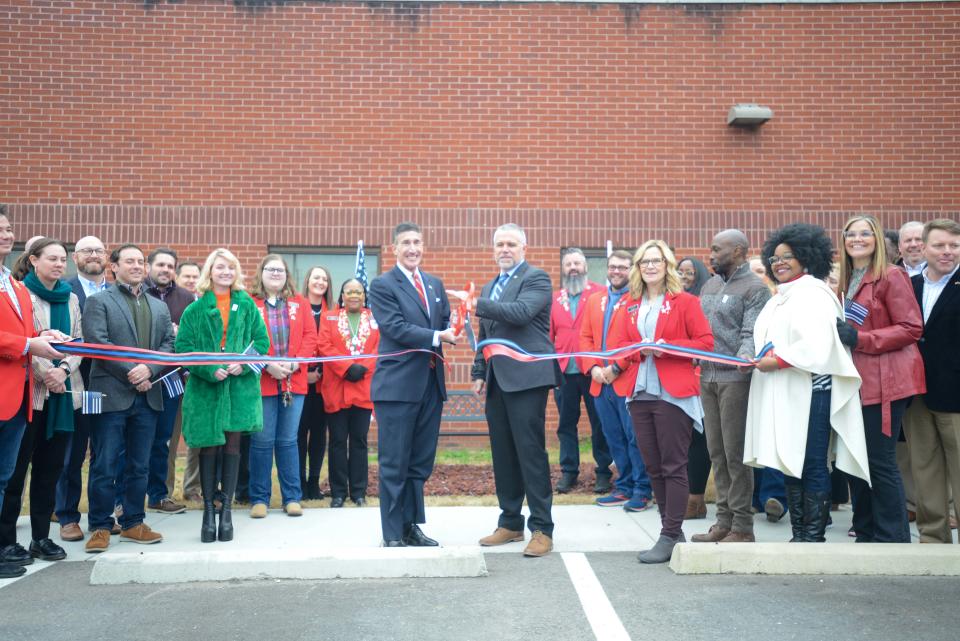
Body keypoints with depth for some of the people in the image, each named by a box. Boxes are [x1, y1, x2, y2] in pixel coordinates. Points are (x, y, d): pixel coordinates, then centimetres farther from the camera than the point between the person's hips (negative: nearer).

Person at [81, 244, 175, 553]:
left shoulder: (159, 307, 18)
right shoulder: (98, 301, 3)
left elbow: (169, 344, 8)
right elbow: (98, 343, -10)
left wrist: (149, 369, -10)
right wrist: (130, 373, -14)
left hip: (148, 396, 5)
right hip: (112, 394, -4)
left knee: (139, 466, 10)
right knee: (104, 466, 0)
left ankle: (133, 523, 19)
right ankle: (100, 527, 9)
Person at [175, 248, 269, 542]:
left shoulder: (247, 305, 8)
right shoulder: (196, 309, 4)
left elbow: (262, 341, 6)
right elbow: (183, 346, -2)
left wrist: (243, 364, -11)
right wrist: (210, 370, -15)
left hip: (240, 385, 1)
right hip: (205, 386, -1)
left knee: (232, 446, 2)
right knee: (209, 448, 3)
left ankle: (226, 510, 10)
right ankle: (208, 511, 12)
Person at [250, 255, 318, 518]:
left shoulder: (299, 303, 11)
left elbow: (310, 336, 5)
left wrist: (296, 362, -10)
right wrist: (267, 365, -15)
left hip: (294, 381, 2)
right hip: (261, 382, -2)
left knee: (288, 440, 8)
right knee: (262, 441, 3)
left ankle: (292, 497, 15)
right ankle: (259, 498, 14)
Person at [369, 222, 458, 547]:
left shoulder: (435, 284, 16)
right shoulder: (382, 285, -4)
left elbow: (446, 323, 15)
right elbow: (396, 328, -14)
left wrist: (452, 331, -7)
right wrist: (437, 337, -18)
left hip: (431, 383, 6)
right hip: (398, 384, -6)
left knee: (420, 462, 13)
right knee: (394, 464, 1)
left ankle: (411, 526, 25)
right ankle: (392, 535, 11)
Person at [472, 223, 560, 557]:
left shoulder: (536, 278, -3)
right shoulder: (490, 287, 21)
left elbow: (520, 312, -21)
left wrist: (476, 303, -18)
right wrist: (479, 373, 14)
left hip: (526, 377, -8)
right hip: (497, 380, 8)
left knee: (531, 451, -6)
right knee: (503, 454, 10)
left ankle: (542, 529, 2)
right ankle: (510, 523, 20)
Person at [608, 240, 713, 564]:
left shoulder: (685, 302, 1)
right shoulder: (630, 305, 15)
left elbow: (706, 342, -5)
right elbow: (617, 344, 10)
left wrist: (667, 346, -16)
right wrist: (639, 349, -10)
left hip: (673, 393, -5)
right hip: (639, 393, 5)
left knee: (674, 467, -2)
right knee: (653, 467, 10)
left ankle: (670, 537, 3)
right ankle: (672, 530, 21)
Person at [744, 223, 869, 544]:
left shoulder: (813, 293, -7)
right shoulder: (780, 297, 20)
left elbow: (817, 346, -19)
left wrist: (776, 361, -16)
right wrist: (760, 361, 6)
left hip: (809, 392, -9)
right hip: (781, 393, 9)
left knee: (811, 466, -4)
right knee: (791, 465, 10)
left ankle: (813, 536, 4)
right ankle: (798, 534, 18)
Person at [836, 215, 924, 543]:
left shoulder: (891, 276, -8)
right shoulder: (848, 281, 16)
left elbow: (912, 328, -14)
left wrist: (858, 338, -19)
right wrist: (840, 332, 5)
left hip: (884, 380, -8)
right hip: (857, 380, 8)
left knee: (880, 461, -4)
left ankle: (893, 538, 8)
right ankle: (866, 534, 21)